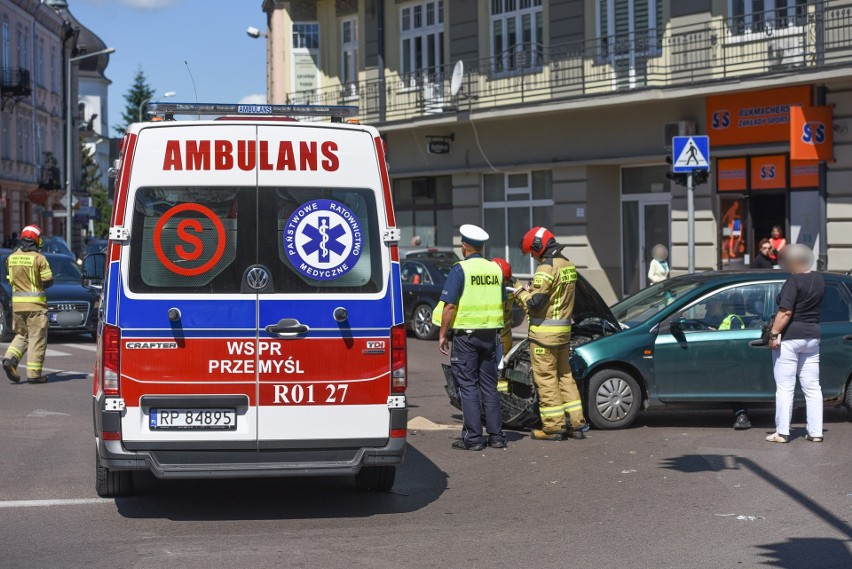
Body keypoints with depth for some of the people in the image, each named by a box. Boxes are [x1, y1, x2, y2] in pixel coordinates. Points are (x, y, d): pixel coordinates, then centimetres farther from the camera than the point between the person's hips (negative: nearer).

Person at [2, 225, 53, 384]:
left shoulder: (11, 258, 5)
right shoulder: (39, 258, -11)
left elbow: (10, 279, 13)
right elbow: (48, 281, -9)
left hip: (17, 303, 5)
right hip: (35, 304, -5)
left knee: (21, 335, 19)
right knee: (37, 338, 2)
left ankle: (10, 359, -4)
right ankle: (34, 373, 1)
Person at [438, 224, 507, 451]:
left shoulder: (460, 269, -10)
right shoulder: (495, 269, 8)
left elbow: (450, 305, -14)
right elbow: (502, 303, 15)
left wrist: (442, 334, -7)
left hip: (466, 333, -5)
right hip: (490, 334, 5)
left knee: (468, 386, -2)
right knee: (489, 386, 11)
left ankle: (473, 438, -3)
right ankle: (496, 436, 11)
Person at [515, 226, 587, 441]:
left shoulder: (547, 268, -17)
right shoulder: (568, 265, 12)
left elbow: (535, 302, -20)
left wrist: (521, 294, -1)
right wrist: (532, 289, 11)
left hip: (545, 331, -9)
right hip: (564, 329, 9)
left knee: (546, 378, -2)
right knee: (564, 374, 15)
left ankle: (553, 427, 0)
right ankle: (576, 423, 15)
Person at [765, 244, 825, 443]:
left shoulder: (794, 281, -15)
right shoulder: (819, 280, 9)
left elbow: (786, 312, -21)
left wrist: (773, 334, -18)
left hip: (789, 337, -7)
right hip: (812, 336, 7)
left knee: (785, 388, -2)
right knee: (812, 387, 9)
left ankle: (782, 433, -1)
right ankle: (815, 432, 9)